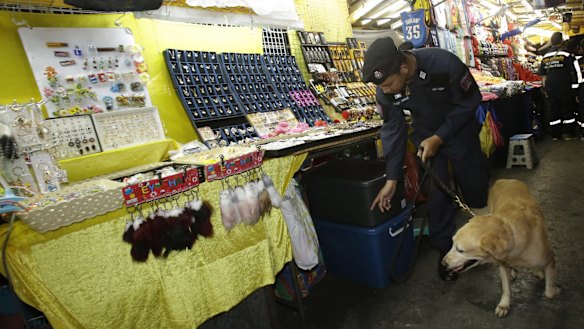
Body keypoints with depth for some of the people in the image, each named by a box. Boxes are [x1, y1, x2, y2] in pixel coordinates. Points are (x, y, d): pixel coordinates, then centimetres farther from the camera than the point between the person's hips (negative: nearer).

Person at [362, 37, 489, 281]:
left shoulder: (444, 64, -34)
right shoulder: (385, 91, -23)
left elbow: (470, 101, -20)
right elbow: (393, 130, -13)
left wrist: (439, 138, -25)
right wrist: (391, 180, -13)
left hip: (461, 131, -1)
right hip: (426, 137, 2)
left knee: (475, 188, 12)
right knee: (437, 195, -1)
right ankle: (445, 250, 19)